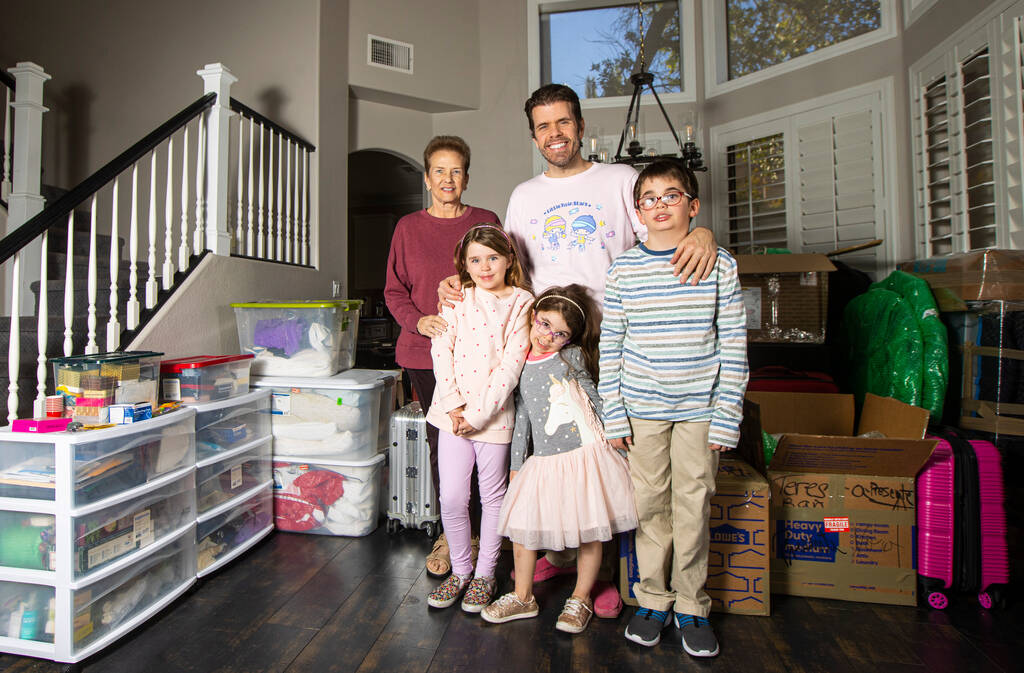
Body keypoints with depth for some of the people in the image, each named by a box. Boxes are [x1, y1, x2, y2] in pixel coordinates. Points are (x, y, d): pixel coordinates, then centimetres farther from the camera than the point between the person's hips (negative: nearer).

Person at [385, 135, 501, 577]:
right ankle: (450, 533, 26)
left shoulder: (486, 222, 7)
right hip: (425, 352, 1)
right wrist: (418, 321, -11)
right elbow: (394, 290, 7)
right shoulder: (408, 227, 8)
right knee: (441, 441, 8)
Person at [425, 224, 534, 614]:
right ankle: (460, 569, 28)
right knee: (451, 497, 5)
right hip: (453, 411, 2)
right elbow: (441, 350, -1)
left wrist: (478, 413, -14)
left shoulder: (521, 303, -3)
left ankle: (485, 574, 30)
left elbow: (511, 365, -10)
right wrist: (453, 404, -10)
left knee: (492, 495, 11)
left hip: (494, 413, -2)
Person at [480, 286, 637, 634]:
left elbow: (596, 401, 3)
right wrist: (516, 465, 11)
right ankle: (523, 597, 30)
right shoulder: (521, 367, 5)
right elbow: (521, 420, 10)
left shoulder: (573, 358, -6)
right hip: (543, 461, 4)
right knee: (520, 526, 7)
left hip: (584, 455, -3)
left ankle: (581, 599, 31)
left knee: (589, 533, 8)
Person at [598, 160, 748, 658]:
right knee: (649, 505, 10)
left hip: (698, 408, 0)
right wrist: (613, 413, -2)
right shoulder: (623, 268, 0)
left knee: (692, 508, 8)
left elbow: (734, 345, -1)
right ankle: (653, 599, 30)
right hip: (642, 408, 1)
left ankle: (691, 607, 28)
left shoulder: (717, 264, -1)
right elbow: (610, 345, 2)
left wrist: (726, 417, -5)